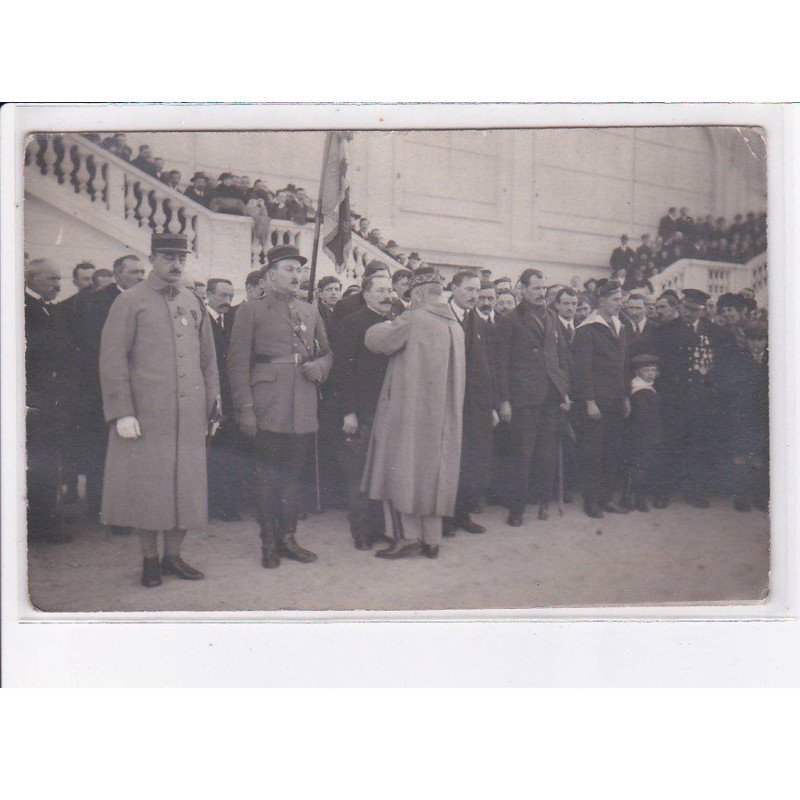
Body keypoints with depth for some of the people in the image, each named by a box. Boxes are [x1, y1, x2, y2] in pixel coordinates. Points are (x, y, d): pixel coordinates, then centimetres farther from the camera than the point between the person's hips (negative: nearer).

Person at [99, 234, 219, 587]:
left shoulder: (193, 302, 14)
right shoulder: (129, 301, -1)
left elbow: (208, 359, 19)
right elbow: (112, 360, -6)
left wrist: (211, 407, 13)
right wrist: (122, 413, -12)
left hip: (189, 418, 5)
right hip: (147, 416, -4)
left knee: (186, 487, 7)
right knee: (148, 487, 2)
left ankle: (173, 555, 20)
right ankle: (150, 560, 15)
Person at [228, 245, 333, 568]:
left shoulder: (311, 312, 17)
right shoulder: (251, 311, 1)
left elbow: (327, 353, 25)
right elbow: (238, 362, -3)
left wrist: (319, 367, 1)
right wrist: (245, 408, -10)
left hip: (304, 412, 5)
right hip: (268, 410, -4)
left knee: (292, 475, 10)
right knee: (270, 478, 1)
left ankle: (288, 537, 20)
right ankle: (269, 543, 12)